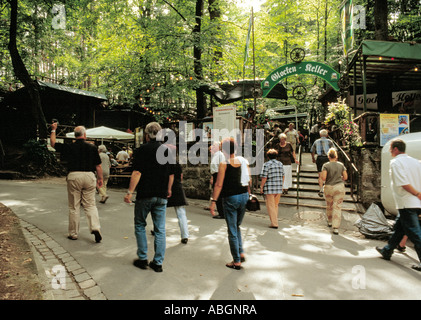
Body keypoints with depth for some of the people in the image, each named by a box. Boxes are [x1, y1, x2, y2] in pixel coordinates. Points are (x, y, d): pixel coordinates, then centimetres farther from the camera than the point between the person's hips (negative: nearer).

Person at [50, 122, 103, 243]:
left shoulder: (69, 147, 0)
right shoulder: (92, 147, 0)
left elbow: (53, 143, 16)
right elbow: (98, 166, 1)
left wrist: (53, 130, 28)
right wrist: (100, 178, 13)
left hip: (74, 176, 0)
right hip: (89, 176, 0)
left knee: (74, 207, 9)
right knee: (90, 205, 8)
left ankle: (73, 233, 19)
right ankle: (95, 227, -8)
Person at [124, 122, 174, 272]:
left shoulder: (142, 150, -7)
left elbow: (137, 173, -15)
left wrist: (130, 192, -11)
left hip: (145, 195, -3)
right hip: (161, 196, 4)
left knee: (140, 226, 14)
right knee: (160, 229, 8)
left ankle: (142, 259, 17)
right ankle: (158, 263, 13)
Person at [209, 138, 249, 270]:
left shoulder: (224, 164, -11)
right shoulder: (243, 161, 4)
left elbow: (219, 185, -13)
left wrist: (213, 201, -9)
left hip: (230, 198, -5)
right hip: (243, 196, 6)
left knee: (232, 230, 5)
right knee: (237, 226, 25)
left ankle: (236, 261, 13)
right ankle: (241, 253, 20)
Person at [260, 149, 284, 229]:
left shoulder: (266, 164, -10)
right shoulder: (280, 164, 7)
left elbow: (264, 178, -14)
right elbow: (283, 176, 12)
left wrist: (261, 187, -4)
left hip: (269, 189, -6)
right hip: (278, 188, 6)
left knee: (271, 206, 1)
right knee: (275, 205, 18)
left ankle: (274, 224, 2)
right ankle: (274, 221, 25)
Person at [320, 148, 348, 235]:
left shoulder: (326, 165, -9)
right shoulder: (341, 165, 0)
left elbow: (323, 178, -17)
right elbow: (345, 177, 2)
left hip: (329, 188, -1)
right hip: (339, 187, 1)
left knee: (329, 205, 20)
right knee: (337, 207, 1)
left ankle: (330, 221, 40)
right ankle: (335, 228, -5)